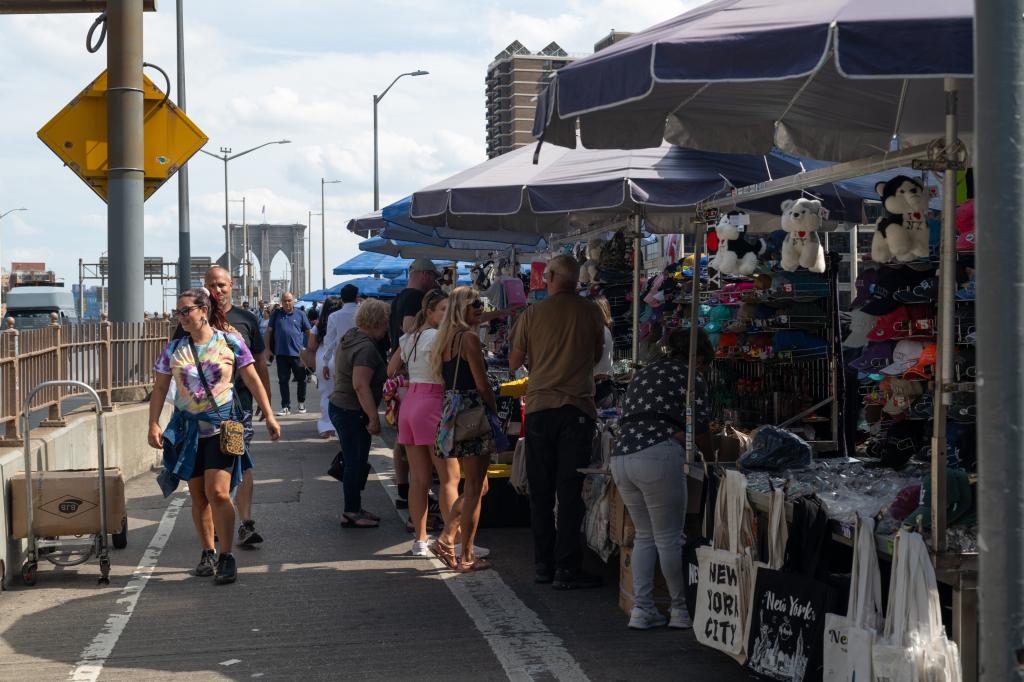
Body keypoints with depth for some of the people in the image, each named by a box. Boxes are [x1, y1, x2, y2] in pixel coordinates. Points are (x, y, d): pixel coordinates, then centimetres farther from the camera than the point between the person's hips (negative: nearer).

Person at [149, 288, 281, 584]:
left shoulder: (230, 343, -2)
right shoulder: (174, 349, 5)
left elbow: (253, 381, 2)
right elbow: (160, 388, 7)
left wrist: (269, 416, 0)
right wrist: (153, 424, -3)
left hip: (222, 427, -3)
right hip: (188, 429, 4)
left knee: (218, 493, -13)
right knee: (198, 496, 10)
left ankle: (226, 557, -5)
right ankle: (207, 553, 23)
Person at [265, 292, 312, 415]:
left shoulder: (300, 314, 4)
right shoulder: (276, 314, 6)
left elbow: (308, 332, 7)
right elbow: (269, 331, 9)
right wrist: (268, 348, 4)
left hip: (297, 353, -1)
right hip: (281, 353, 1)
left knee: (301, 379, 7)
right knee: (283, 381, 3)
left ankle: (302, 403, 25)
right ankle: (286, 406, 10)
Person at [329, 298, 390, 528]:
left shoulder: (350, 337, 11)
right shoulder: (366, 348, -21)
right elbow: (361, 385, -26)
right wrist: (374, 418, -23)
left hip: (339, 405, 10)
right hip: (352, 412, -10)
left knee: (355, 461, 16)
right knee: (356, 463, -2)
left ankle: (354, 509, 23)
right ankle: (351, 513, 5)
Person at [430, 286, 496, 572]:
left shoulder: (445, 339, 14)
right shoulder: (469, 338, -13)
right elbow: (482, 385, -14)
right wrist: (494, 410, -3)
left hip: (450, 410, 9)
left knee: (477, 485, 18)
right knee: (474, 488, -1)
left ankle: (446, 539, 11)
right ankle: (467, 557, 4)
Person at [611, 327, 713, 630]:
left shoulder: (643, 373, 26)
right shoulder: (690, 377, 4)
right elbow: (698, 431, 2)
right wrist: (711, 457, 20)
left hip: (620, 455, 7)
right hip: (657, 455, -7)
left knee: (644, 535, 16)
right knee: (669, 538, 2)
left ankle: (641, 610, 12)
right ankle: (681, 609, 11)